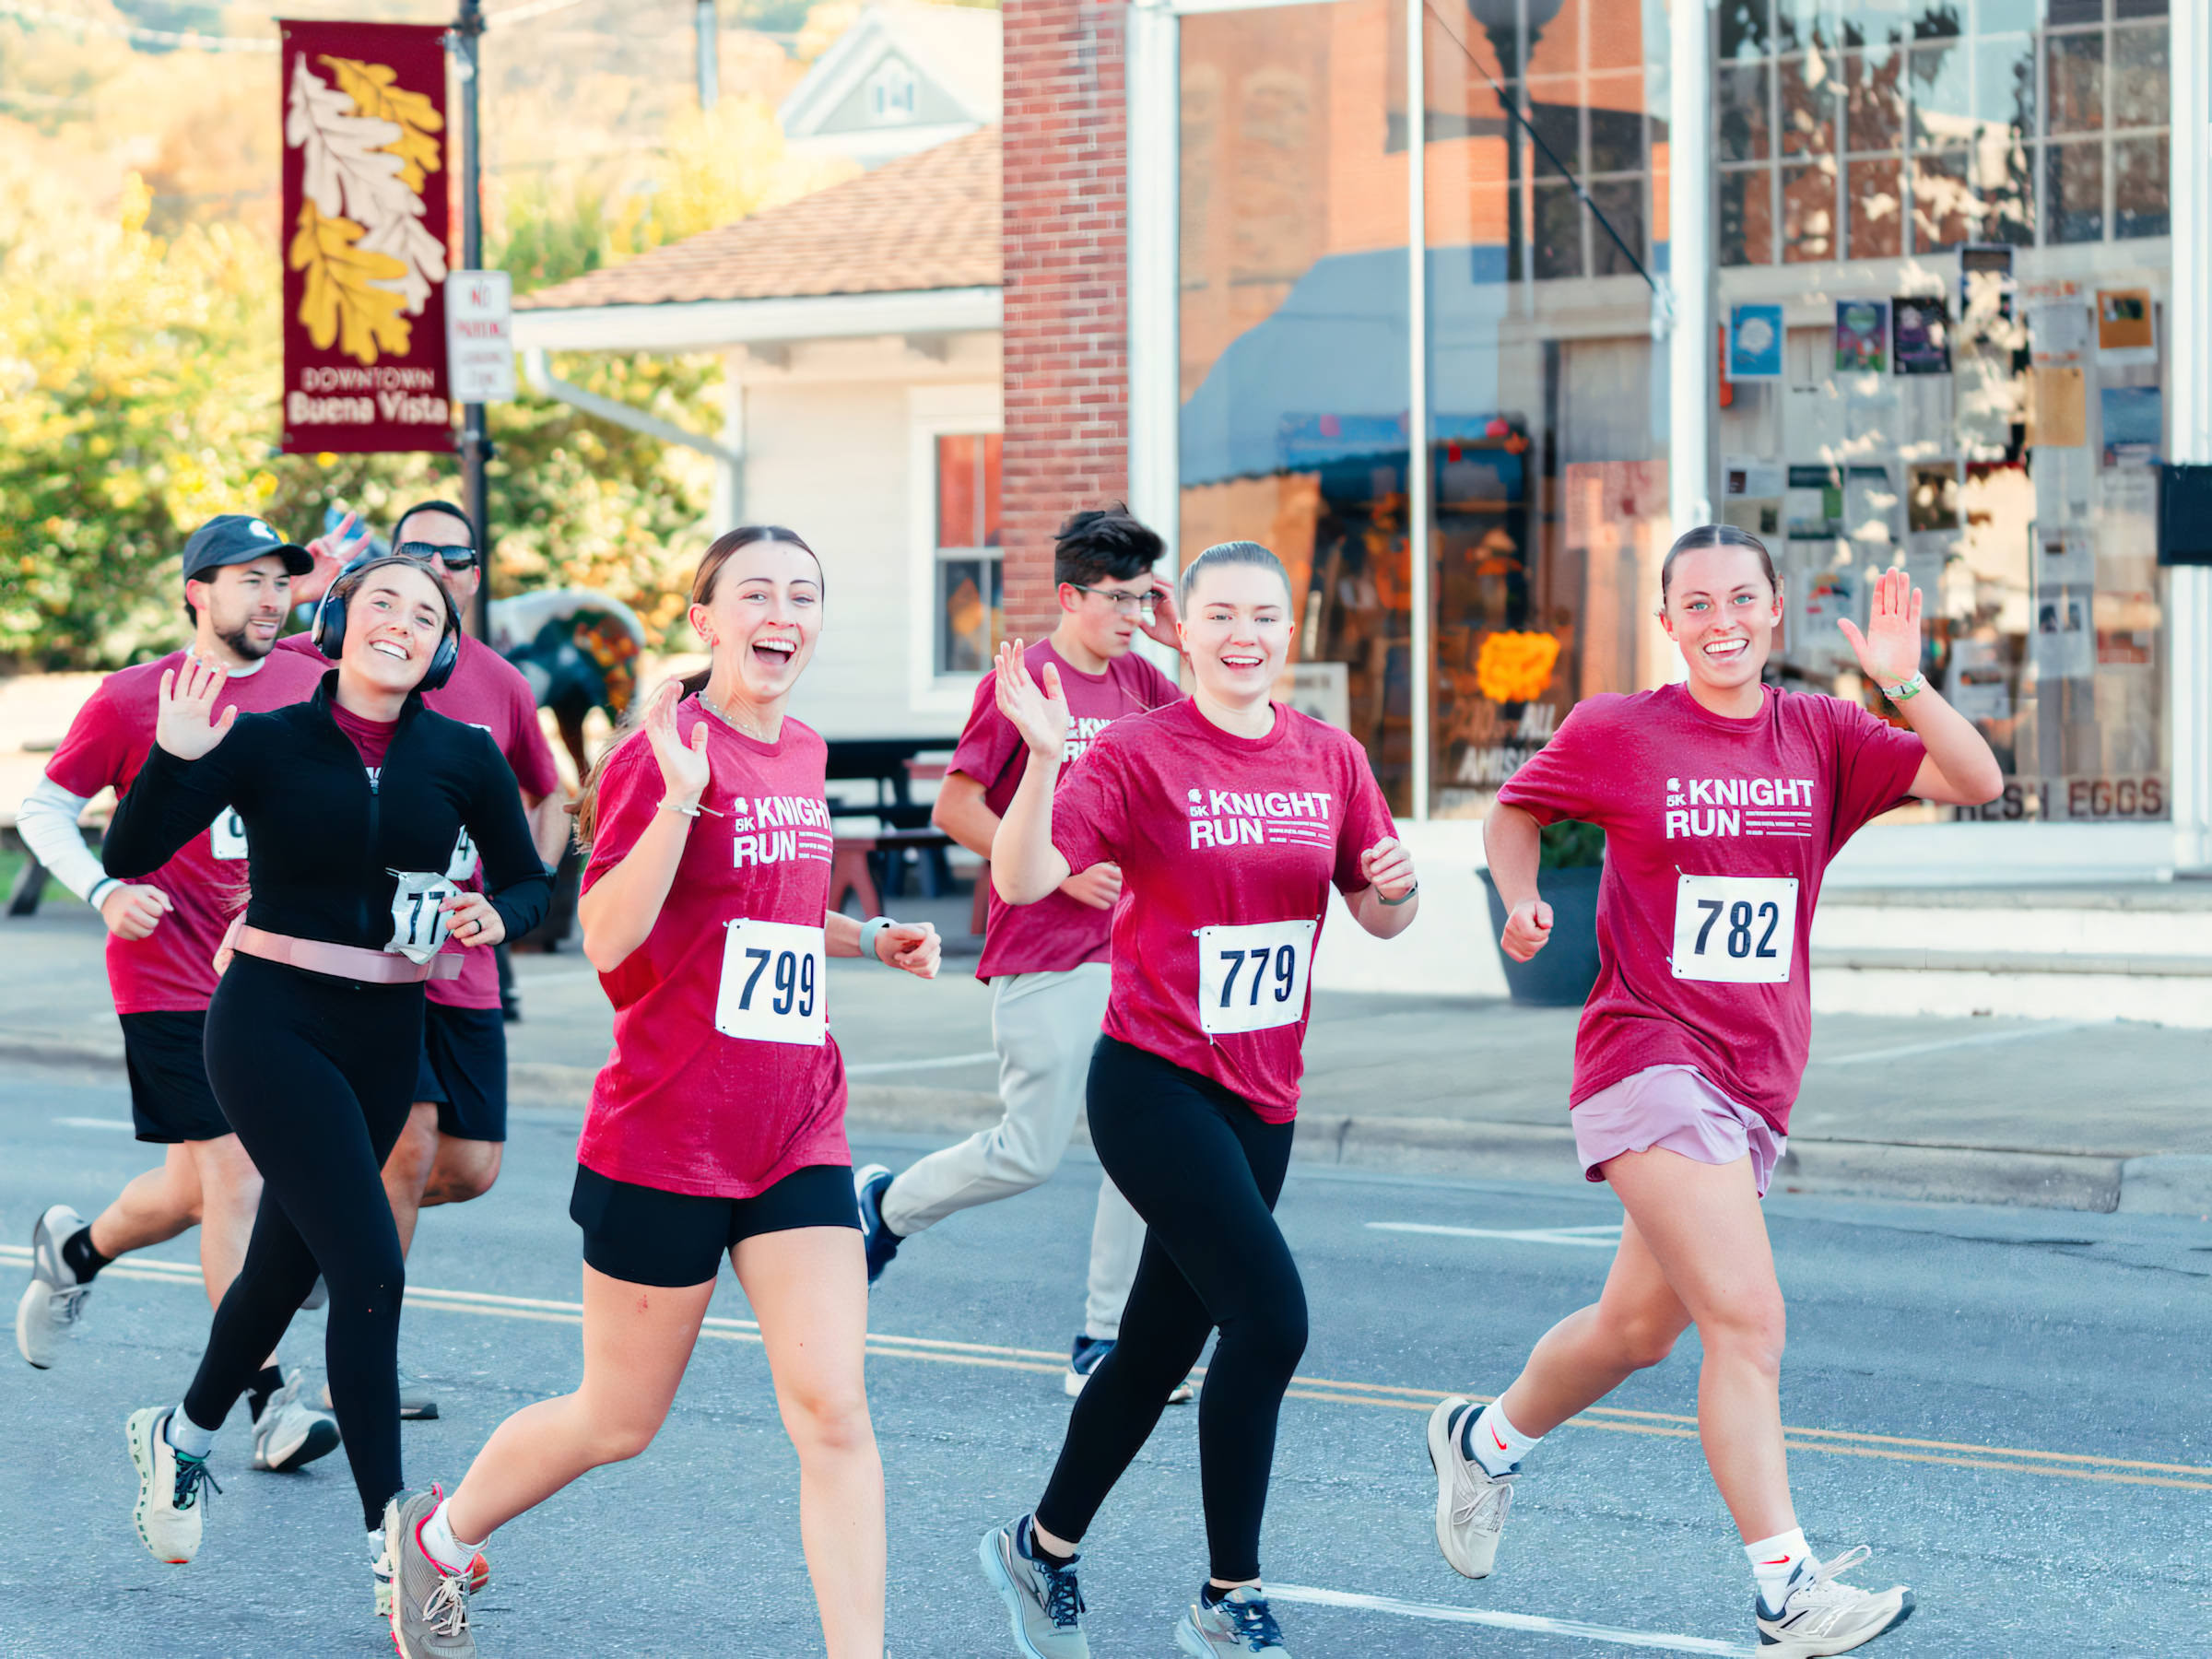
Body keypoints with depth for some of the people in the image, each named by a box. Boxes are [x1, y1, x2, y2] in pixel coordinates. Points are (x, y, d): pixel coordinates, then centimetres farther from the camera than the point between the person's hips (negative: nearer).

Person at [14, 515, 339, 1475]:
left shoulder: (307, 685, 6)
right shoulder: (131, 701, -6)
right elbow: (42, 809, 1)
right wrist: (103, 892, -14)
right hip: (169, 976, -5)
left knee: (197, 1188, 11)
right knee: (233, 1179, -9)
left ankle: (73, 1253, 41)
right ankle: (269, 1402, -5)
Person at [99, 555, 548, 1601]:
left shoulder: (463, 758, 1)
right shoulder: (266, 743, -7)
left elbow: (526, 880, 12)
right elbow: (129, 857, -12)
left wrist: (497, 915, -10)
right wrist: (176, 757, -27)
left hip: (385, 1039, 5)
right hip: (270, 1023, -4)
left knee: (288, 1264, 16)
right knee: (369, 1266, -16)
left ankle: (184, 1436, 44)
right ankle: (389, 1538, -10)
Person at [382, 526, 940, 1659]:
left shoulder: (802, 756, 10)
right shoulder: (662, 754, -12)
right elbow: (606, 938, -20)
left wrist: (870, 940, 10)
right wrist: (678, 796, -31)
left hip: (797, 1133, 6)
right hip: (665, 1139, -6)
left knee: (833, 1413, -6)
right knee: (620, 1420, 10)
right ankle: (437, 1536, 36)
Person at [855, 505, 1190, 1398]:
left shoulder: (1137, 681, 9)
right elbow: (955, 806, -10)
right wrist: (1059, 868, -15)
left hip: (1132, 951, 6)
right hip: (1041, 961, -6)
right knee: (1030, 1153, -3)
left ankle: (1105, 1342, 7)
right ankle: (886, 1204, 23)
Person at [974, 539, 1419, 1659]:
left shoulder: (1329, 759, 5)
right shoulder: (1141, 753, -10)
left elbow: (1379, 918, 13)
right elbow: (1024, 877, -20)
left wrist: (1396, 887, -10)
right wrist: (1044, 759, -36)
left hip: (1263, 1095, 6)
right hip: (1156, 1083, -6)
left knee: (1163, 1343, 13)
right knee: (1271, 1317, -17)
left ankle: (1042, 1547, 34)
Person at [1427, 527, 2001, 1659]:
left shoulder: (1823, 738, 5)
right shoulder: (1615, 734, -3)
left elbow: (1976, 781, -6)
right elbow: (1513, 811, 12)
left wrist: (1902, 682, -20)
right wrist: (1521, 898, -7)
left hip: (1756, 1081, 5)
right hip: (1651, 1056, -5)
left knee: (1639, 1328, 18)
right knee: (1748, 1321, -18)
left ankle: (1485, 1440, 44)